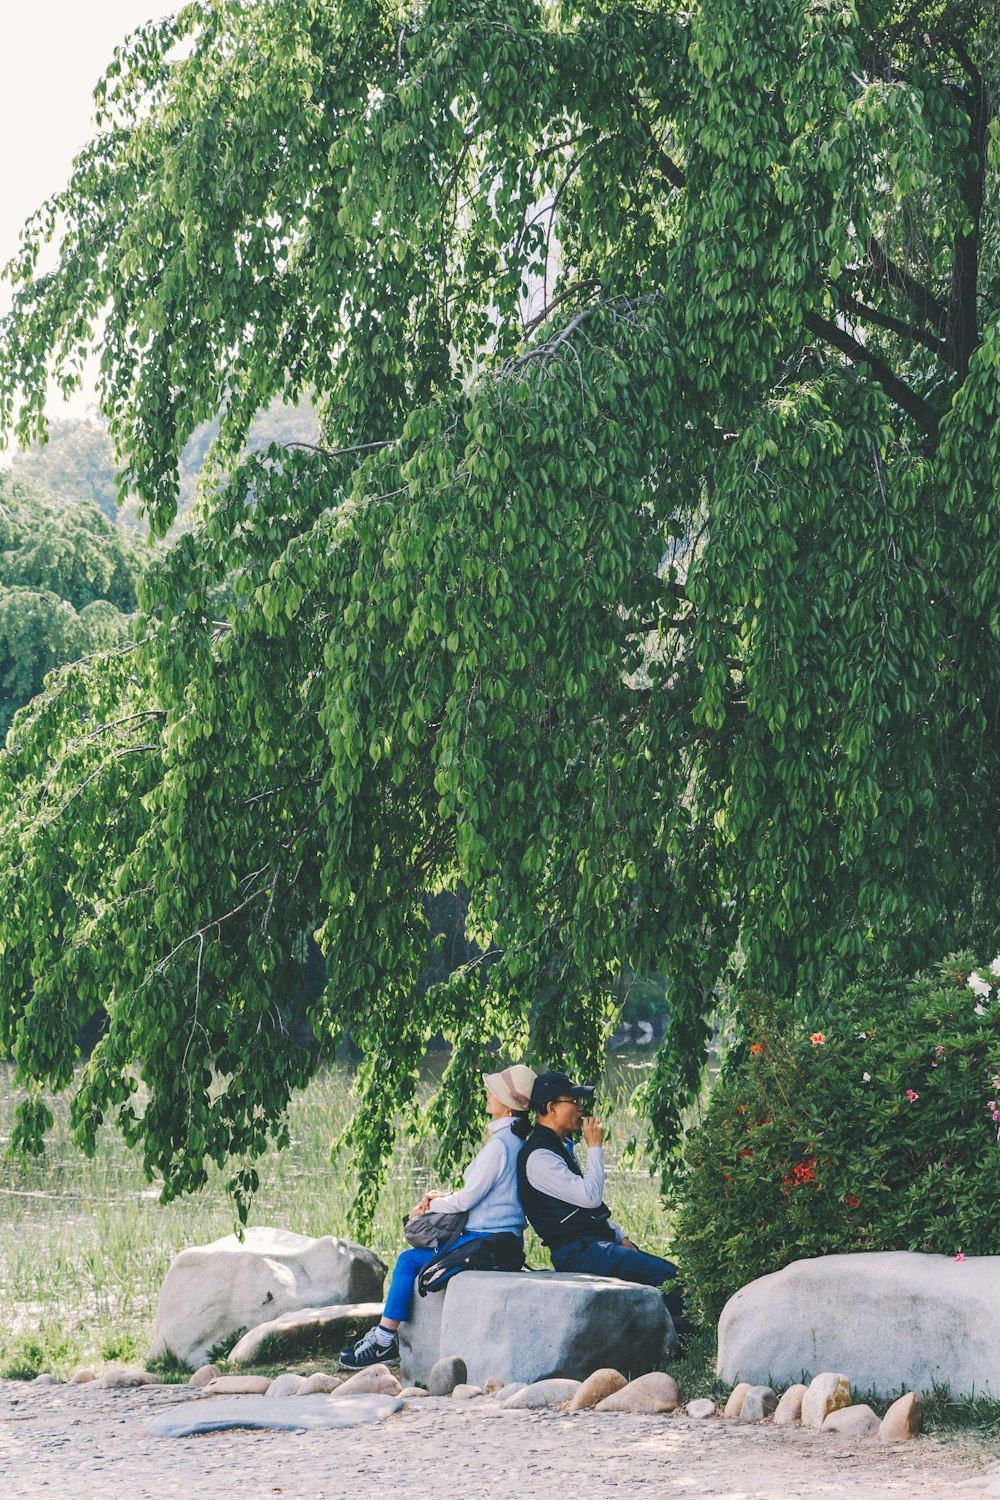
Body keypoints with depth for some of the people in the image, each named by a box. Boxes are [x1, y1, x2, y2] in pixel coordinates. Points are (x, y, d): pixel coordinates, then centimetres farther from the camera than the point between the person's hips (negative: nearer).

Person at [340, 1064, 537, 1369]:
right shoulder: (516, 1140, 12)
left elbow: (468, 1198, -18)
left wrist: (433, 1204, -1)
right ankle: (383, 1336, 12)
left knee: (409, 1260, -4)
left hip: (486, 1241, -10)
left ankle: (384, 1340, 1)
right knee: (412, 1256, 15)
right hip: (502, 1238, 10)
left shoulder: (499, 1144, -19)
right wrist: (444, 1197, 9)